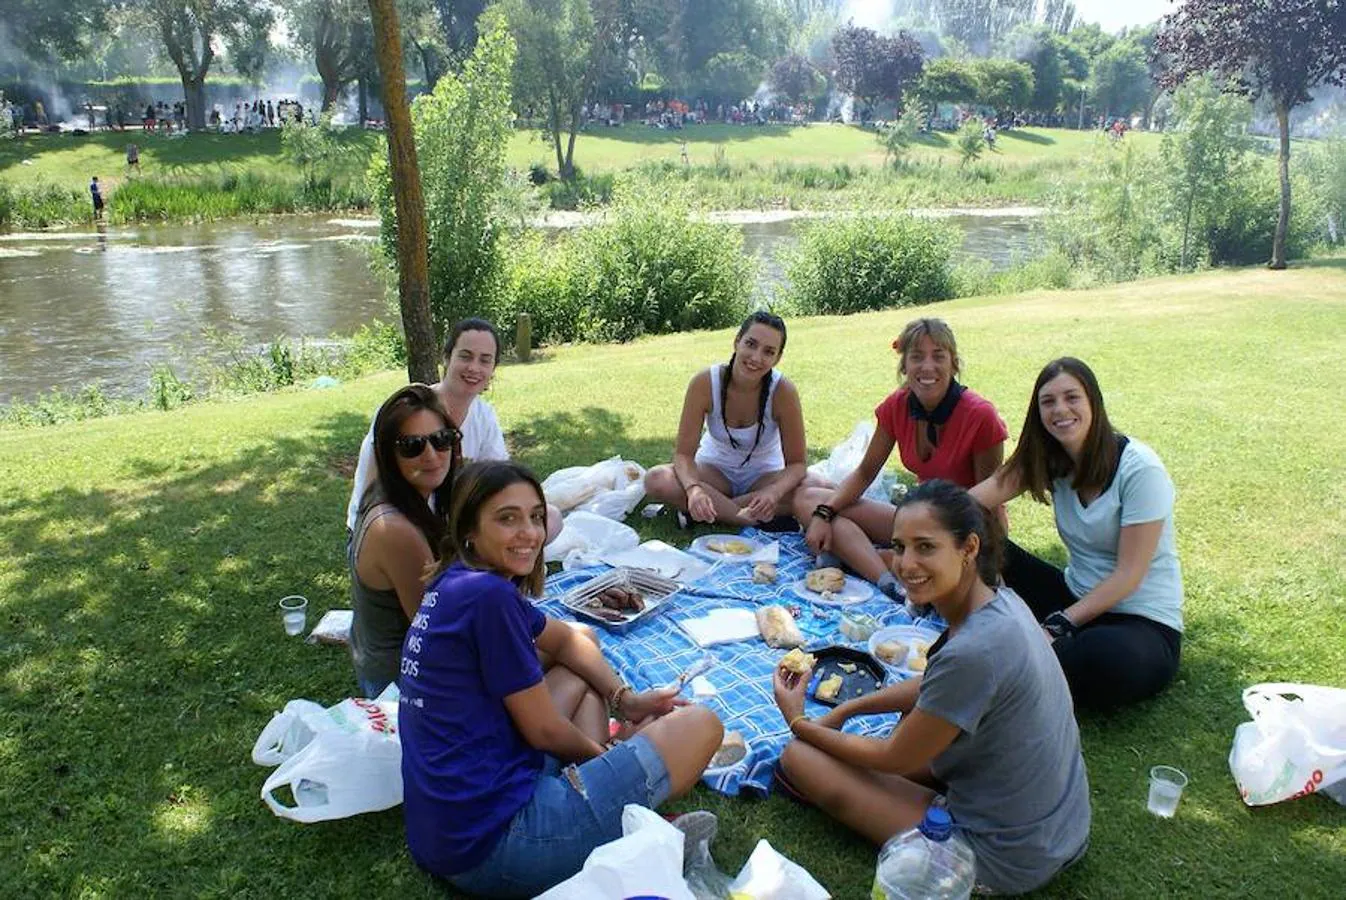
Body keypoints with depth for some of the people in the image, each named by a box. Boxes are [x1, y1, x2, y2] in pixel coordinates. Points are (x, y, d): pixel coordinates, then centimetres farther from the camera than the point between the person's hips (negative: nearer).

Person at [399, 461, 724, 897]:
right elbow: (546, 731, -12)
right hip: (490, 847, -10)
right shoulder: (488, 596, -19)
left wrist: (624, 699, 11)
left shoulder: (455, 584, 11)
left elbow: (565, 639, 23)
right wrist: (606, 753, 8)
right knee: (701, 725, -8)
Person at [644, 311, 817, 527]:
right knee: (655, 480, -28)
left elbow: (796, 463, -17)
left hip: (763, 476, 0)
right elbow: (683, 453, -19)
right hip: (715, 470, 0)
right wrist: (694, 489, -42)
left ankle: (710, 509, -21)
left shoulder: (782, 391, -22)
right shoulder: (705, 382, -22)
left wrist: (774, 493, -40)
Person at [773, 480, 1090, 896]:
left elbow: (894, 759, -15)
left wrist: (800, 723, -2)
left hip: (1007, 861, -9)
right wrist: (850, 707, 12)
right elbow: (940, 686, 16)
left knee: (798, 756, -5)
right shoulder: (1001, 600, -5)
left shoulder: (972, 652, -32)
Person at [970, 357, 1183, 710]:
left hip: (1144, 620, -5)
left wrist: (1058, 625, -22)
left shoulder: (1139, 468, -16)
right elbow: (972, 502, -14)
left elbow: (1129, 574, -18)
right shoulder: (1050, 461, 1)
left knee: (1106, 656, -40)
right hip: (1078, 598, 5)